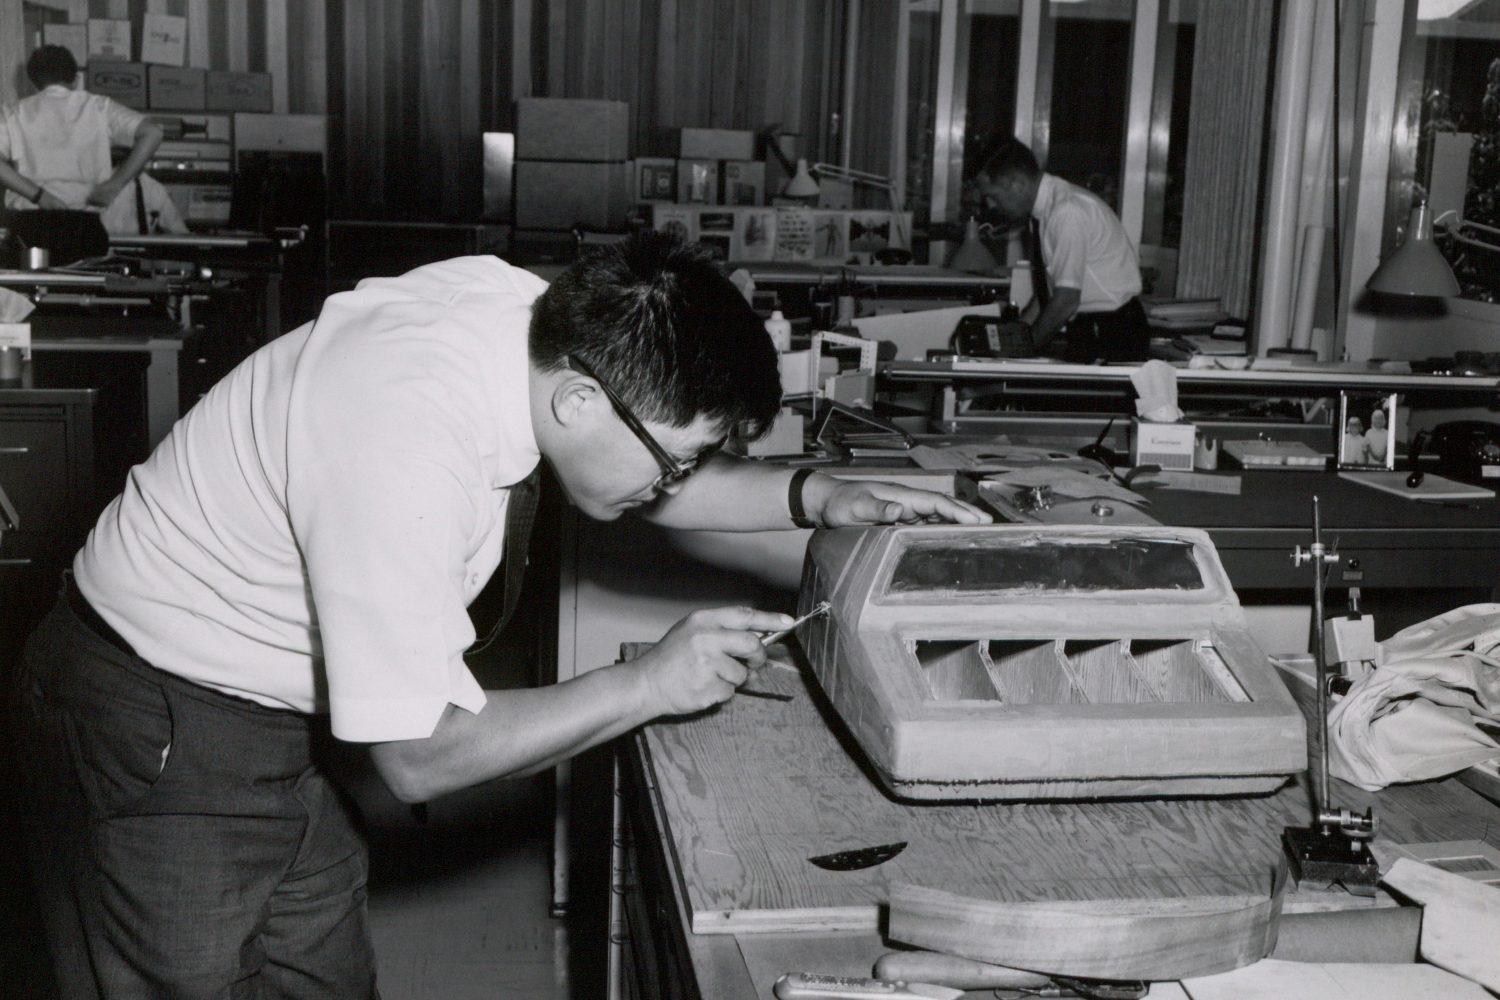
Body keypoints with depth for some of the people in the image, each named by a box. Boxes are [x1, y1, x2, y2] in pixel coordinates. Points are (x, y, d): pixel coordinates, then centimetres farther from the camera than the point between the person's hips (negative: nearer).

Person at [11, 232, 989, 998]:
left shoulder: (525, 308, -13)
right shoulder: (406, 457, -36)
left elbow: (648, 472, 7)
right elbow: (423, 758, -27)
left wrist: (811, 495, -7)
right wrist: (651, 684, -21)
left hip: (275, 723, 8)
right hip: (160, 737, -8)